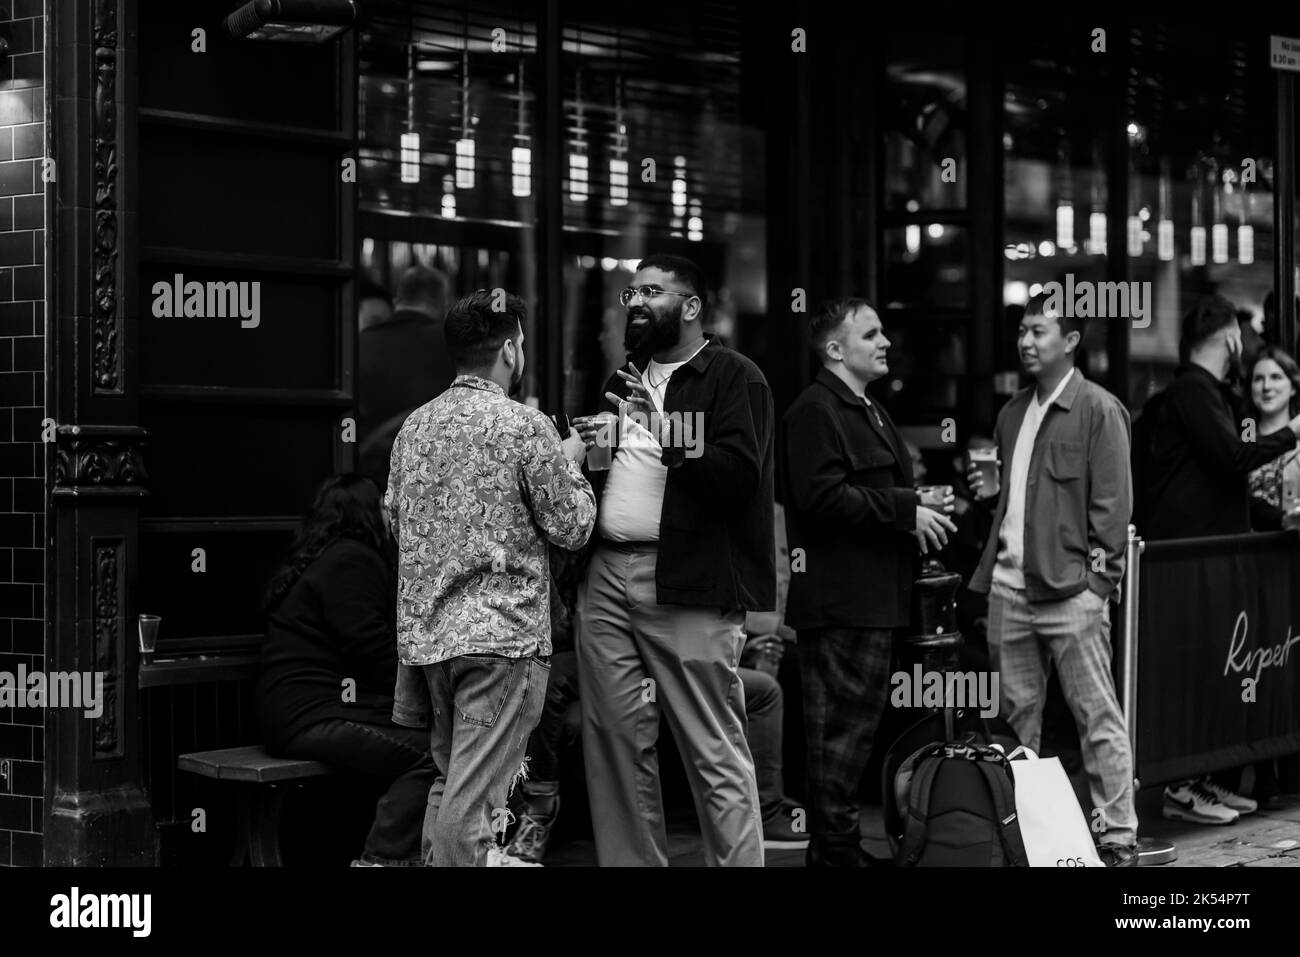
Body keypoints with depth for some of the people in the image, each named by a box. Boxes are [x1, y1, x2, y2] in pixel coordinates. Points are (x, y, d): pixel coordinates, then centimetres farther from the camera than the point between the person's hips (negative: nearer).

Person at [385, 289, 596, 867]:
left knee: (449, 777, 19)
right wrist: (569, 463, 11)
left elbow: (393, 516, 16)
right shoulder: (526, 427, -10)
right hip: (502, 630, -6)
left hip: (424, 628, 7)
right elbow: (572, 526, -6)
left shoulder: (414, 426, 8)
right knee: (473, 796, -5)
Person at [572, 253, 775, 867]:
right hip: (607, 577, 7)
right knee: (614, 740, 8)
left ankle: (738, 862, 0)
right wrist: (589, 452, 9)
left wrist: (665, 431, -21)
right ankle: (631, 861, 17)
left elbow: (737, 475, -14)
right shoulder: (625, 381, 23)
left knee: (714, 752, -6)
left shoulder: (735, 378, 0)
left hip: (687, 583, -7)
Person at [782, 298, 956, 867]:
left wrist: (919, 509, 14)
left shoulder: (868, 412, 23)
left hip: (872, 597, 10)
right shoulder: (815, 411, -11)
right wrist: (905, 510, -18)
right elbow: (822, 497, -22)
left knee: (856, 724, 14)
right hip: (839, 600, -10)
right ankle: (835, 848, -1)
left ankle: (836, 841, 22)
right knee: (842, 727, -7)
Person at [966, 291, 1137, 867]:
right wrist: (987, 489, 6)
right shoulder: (1012, 413, 17)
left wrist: (1095, 577, -12)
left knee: (1096, 715, -3)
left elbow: (1112, 502, -7)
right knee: (1018, 714, 10)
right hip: (1009, 586, 7)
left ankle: (1117, 837, 1)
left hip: (1070, 587, -7)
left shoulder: (1098, 410, -3)